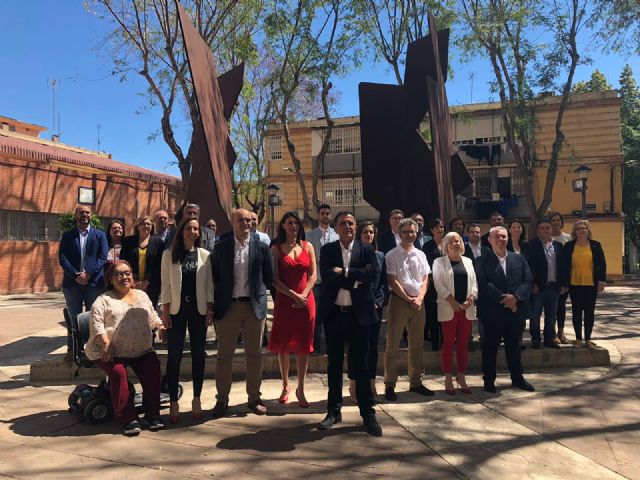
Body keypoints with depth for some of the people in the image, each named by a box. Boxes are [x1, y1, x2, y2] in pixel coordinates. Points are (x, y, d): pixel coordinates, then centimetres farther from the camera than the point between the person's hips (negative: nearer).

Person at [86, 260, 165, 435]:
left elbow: (153, 317, 27)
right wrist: (106, 343, -20)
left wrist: (161, 326, 11)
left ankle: (152, 414, -8)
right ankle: (127, 419, -18)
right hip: (111, 352, -3)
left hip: (141, 350, 4)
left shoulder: (141, 295, 20)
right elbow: (96, 324, -8)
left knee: (153, 368, -20)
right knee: (118, 372, -29)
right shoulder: (104, 299, 4)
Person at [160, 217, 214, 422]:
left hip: (198, 309, 1)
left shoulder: (205, 255, 5)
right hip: (176, 309, -1)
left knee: (198, 354, 5)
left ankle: (197, 400, 16)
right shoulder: (169, 255, 3)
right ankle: (173, 402, 9)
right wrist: (165, 311, -5)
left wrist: (210, 309, -2)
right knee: (174, 355, 1)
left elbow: (209, 284, 5)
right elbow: (166, 284, 1)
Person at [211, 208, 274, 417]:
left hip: (254, 306, 0)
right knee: (224, 355, 5)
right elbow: (215, 277, 5)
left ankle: (254, 398, 21)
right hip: (228, 306, 0)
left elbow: (269, 277, 6)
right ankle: (222, 400, 17)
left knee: (254, 354, 8)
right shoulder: (221, 247, 3)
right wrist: (214, 305, 2)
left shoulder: (261, 247, 2)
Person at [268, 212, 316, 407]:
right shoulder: (276, 248, 1)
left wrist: (303, 295, -11)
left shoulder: (307, 247, 7)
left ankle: (300, 389, 14)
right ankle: (285, 386, 22)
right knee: (283, 344, 5)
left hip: (306, 301, 1)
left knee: (304, 345, 4)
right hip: (284, 300, -1)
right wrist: (294, 295, -14)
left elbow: (313, 275, 3)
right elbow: (274, 279, -6)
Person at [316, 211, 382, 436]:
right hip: (334, 313, 1)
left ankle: (368, 413, 15)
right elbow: (327, 277, -12)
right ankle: (334, 411, 25)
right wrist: (355, 279, -13)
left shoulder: (366, 250, 3)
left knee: (361, 365, 4)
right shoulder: (327, 250, 3)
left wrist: (344, 271, -14)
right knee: (334, 364, 12)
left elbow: (373, 273, -14)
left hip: (359, 314, -1)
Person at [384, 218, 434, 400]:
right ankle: (389, 385, 7)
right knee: (393, 344, -1)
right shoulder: (392, 256, -4)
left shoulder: (420, 255, 11)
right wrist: (409, 300, -11)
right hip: (399, 300, -5)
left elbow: (425, 280, 9)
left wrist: (419, 298, -7)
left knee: (417, 344, 13)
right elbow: (393, 282, -9)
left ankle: (415, 382, 25)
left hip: (418, 301, 5)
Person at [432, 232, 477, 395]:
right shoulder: (439, 262, 2)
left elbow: (474, 283, 10)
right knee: (448, 343, 1)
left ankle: (461, 377, 18)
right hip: (448, 308, -4)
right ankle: (448, 378, 9)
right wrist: (452, 301, -15)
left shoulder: (468, 261, 14)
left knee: (463, 344, 8)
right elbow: (438, 283, -7)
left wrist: (471, 298, -8)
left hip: (467, 308, 4)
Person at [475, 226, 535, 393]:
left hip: (516, 309, 3)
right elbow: (484, 284, -12)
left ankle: (517, 378, 29)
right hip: (493, 311, -3)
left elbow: (527, 281, 2)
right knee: (490, 347, 5)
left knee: (514, 346, 15)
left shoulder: (519, 259, 10)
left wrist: (515, 297, -14)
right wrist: (503, 298, -18)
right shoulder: (482, 261, -1)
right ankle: (489, 380, 17)